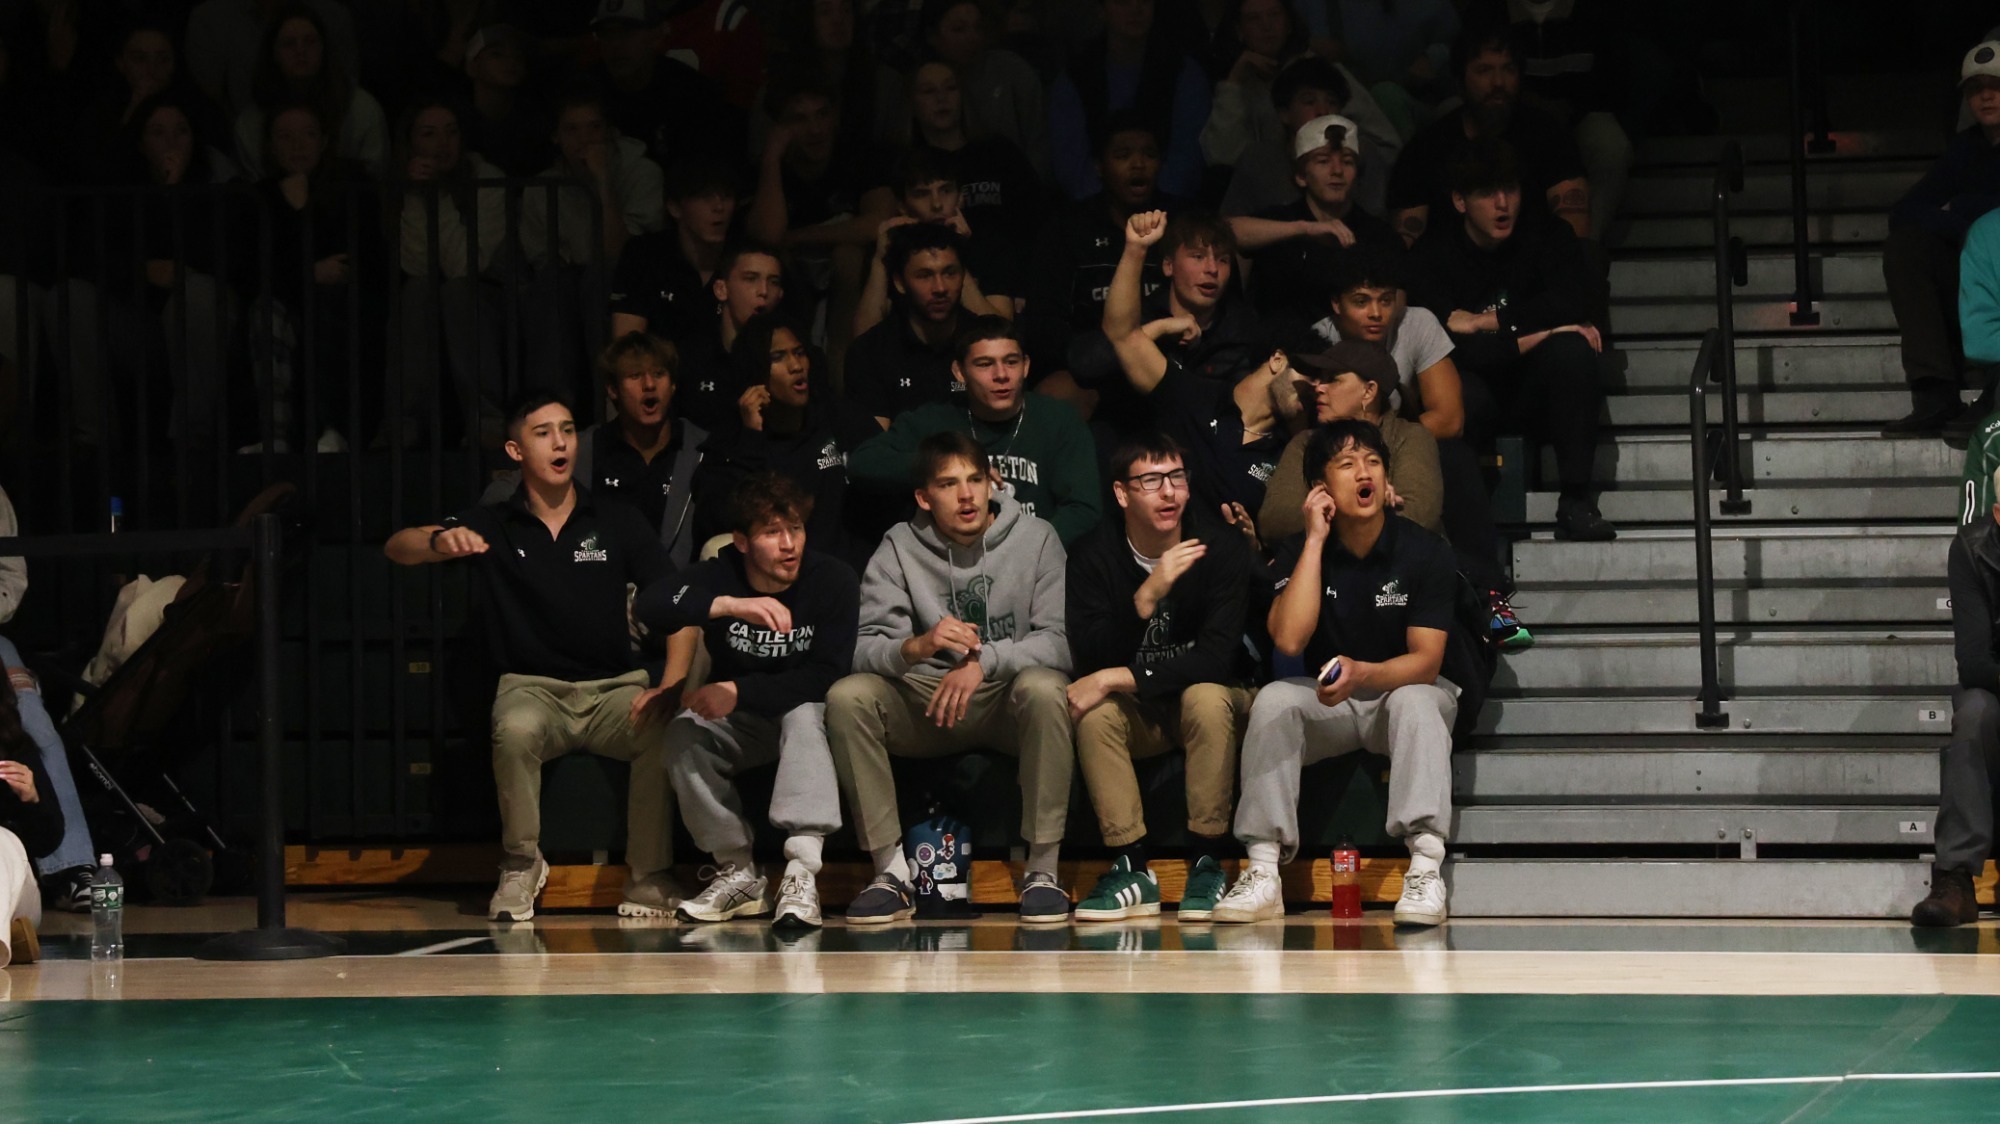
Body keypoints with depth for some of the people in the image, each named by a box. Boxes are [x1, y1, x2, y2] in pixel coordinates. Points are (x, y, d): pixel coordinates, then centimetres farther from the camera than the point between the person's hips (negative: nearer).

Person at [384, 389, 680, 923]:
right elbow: (397, 548, -5)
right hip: (532, 686, 0)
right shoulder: (492, 527, 6)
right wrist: (440, 542, -30)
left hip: (614, 686, 0)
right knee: (516, 730, -36)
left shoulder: (616, 521, 5)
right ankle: (521, 865, -13)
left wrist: (672, 682, -21)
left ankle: (648, 878, -16)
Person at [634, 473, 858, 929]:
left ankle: (801, 875, -47)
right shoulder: (720, 575, -13)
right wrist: (732, 605, -48)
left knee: (804, 716, -35)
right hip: (739, 723, 3)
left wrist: (740, 692, -32)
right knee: (684, 731, -26)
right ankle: (739, 874, -18)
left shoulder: (833, 580, -17)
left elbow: (825, 677, -22)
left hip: (807, 712, -2)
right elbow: (648, 605, -32)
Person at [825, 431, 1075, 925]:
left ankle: (1042, 870, -27)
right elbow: (864, 650, -11)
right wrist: (916, 647, -33)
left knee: (1044, 687, -35)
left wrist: (985, 661, -28)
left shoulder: (1035, 538, -3)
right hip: (926, 705, 2)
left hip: (1007, 701, -2)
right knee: (847, 695, -25)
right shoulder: (899, 548, 1)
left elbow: (1060, 641, -13)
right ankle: (891, 873, -19)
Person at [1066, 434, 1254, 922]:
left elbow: (1216, 657, -24)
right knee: (1094, 711, -29)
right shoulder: (1094, 554, -10)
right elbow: (1089, 660, -20)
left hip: (1210, 699, -2)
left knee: (1205, 697, -34)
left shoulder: (1219, 546, -16)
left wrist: (1118, 678, -27)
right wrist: (1147, 596, -35)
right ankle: (1131, 869, -23)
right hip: (1138, 716, 2)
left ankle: (1207, 864, -25)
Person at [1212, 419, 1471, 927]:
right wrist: (1316, 540, -21)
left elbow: (1426, 660, -18)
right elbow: (1289, 639, -23)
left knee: (1415, 702, -36)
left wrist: (1363, 674, -39)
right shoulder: (1298, 553, -5)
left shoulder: (1424, 551, -11)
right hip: (1329, 704, 2)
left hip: (1406, 689, -2)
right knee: (1272, 700, -28)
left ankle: (1426, 870, -46)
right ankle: (1262, 875, -32)